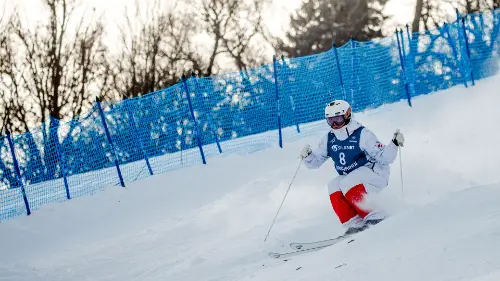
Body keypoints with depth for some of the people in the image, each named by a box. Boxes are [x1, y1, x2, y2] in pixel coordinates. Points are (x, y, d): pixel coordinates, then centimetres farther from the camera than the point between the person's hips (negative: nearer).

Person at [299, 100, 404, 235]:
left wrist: (394, 144, -34)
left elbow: (384, 157, -17)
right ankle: (352, 223, -26)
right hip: (349, 177, 6)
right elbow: (315, 161, 9)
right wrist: (307, 157, -13)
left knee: (347, 184, -31)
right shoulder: (329, 139, 1)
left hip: (374, 173, -6)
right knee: (334, 186, -21)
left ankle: (372, 216, -28)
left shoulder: (362, 135, -17)